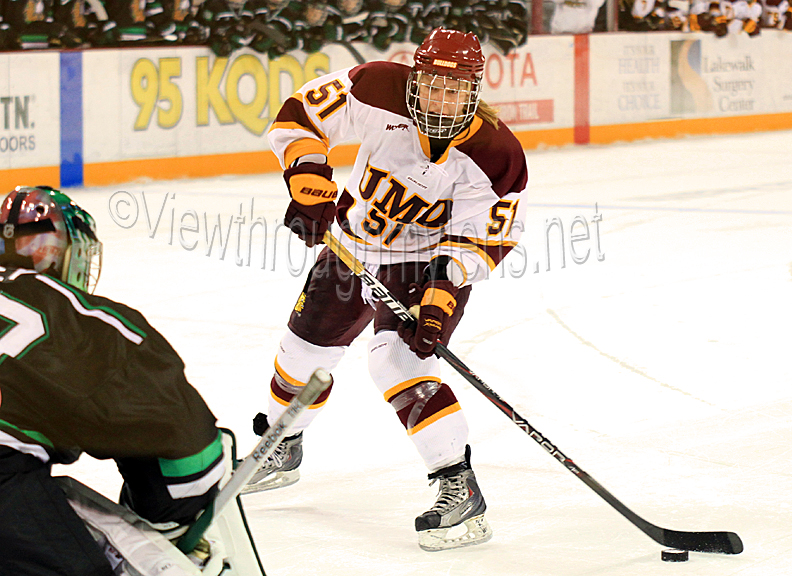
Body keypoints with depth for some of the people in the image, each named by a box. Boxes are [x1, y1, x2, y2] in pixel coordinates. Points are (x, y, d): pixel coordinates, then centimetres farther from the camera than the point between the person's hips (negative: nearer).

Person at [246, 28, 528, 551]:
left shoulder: (497, 154, -27)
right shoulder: (380, 91, -25)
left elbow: (482, 238, -20)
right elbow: (300, 115, -17)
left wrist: (443, 292, -33)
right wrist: (310, 180, -30)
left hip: (431, 259, -4)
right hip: (355, 245, 4)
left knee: (398, 358, -26)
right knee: (307, 347, 17)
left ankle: (461, 487, -23)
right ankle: (281, 450, 47)